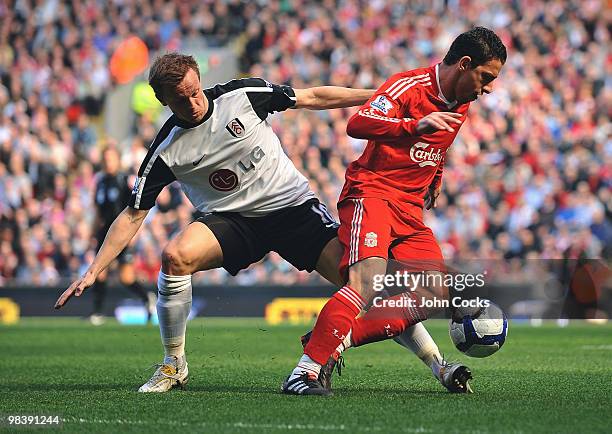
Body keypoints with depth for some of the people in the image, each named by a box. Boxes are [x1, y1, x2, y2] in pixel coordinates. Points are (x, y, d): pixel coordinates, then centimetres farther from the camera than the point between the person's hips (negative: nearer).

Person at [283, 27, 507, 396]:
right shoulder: (409, 86, -13)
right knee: (368, 285, -29)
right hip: (371, 194, -9)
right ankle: (304, 372, -28)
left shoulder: (461, 106, 14)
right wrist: (416, 125, -40)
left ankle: (334, 342, -3)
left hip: (410, 209, 9)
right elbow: (358, 124, -29)